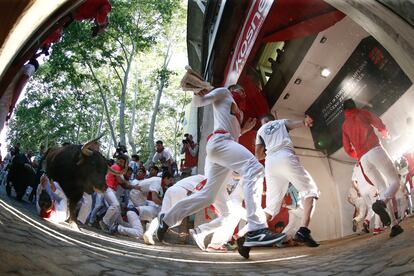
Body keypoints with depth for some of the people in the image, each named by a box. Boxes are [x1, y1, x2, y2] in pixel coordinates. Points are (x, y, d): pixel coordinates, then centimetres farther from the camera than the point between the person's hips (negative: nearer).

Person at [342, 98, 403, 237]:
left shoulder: (344, 125, 21)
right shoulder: (363, 113, 14)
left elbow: (348, 149, 16)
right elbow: (380, 125, 10)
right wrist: (385, 134, 33)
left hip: (363, 160, 4)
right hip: (375, 150, -4)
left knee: (382, 189, 7)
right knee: (394, 181, -2)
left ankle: (394, 225, -6)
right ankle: (381, 203, -33)